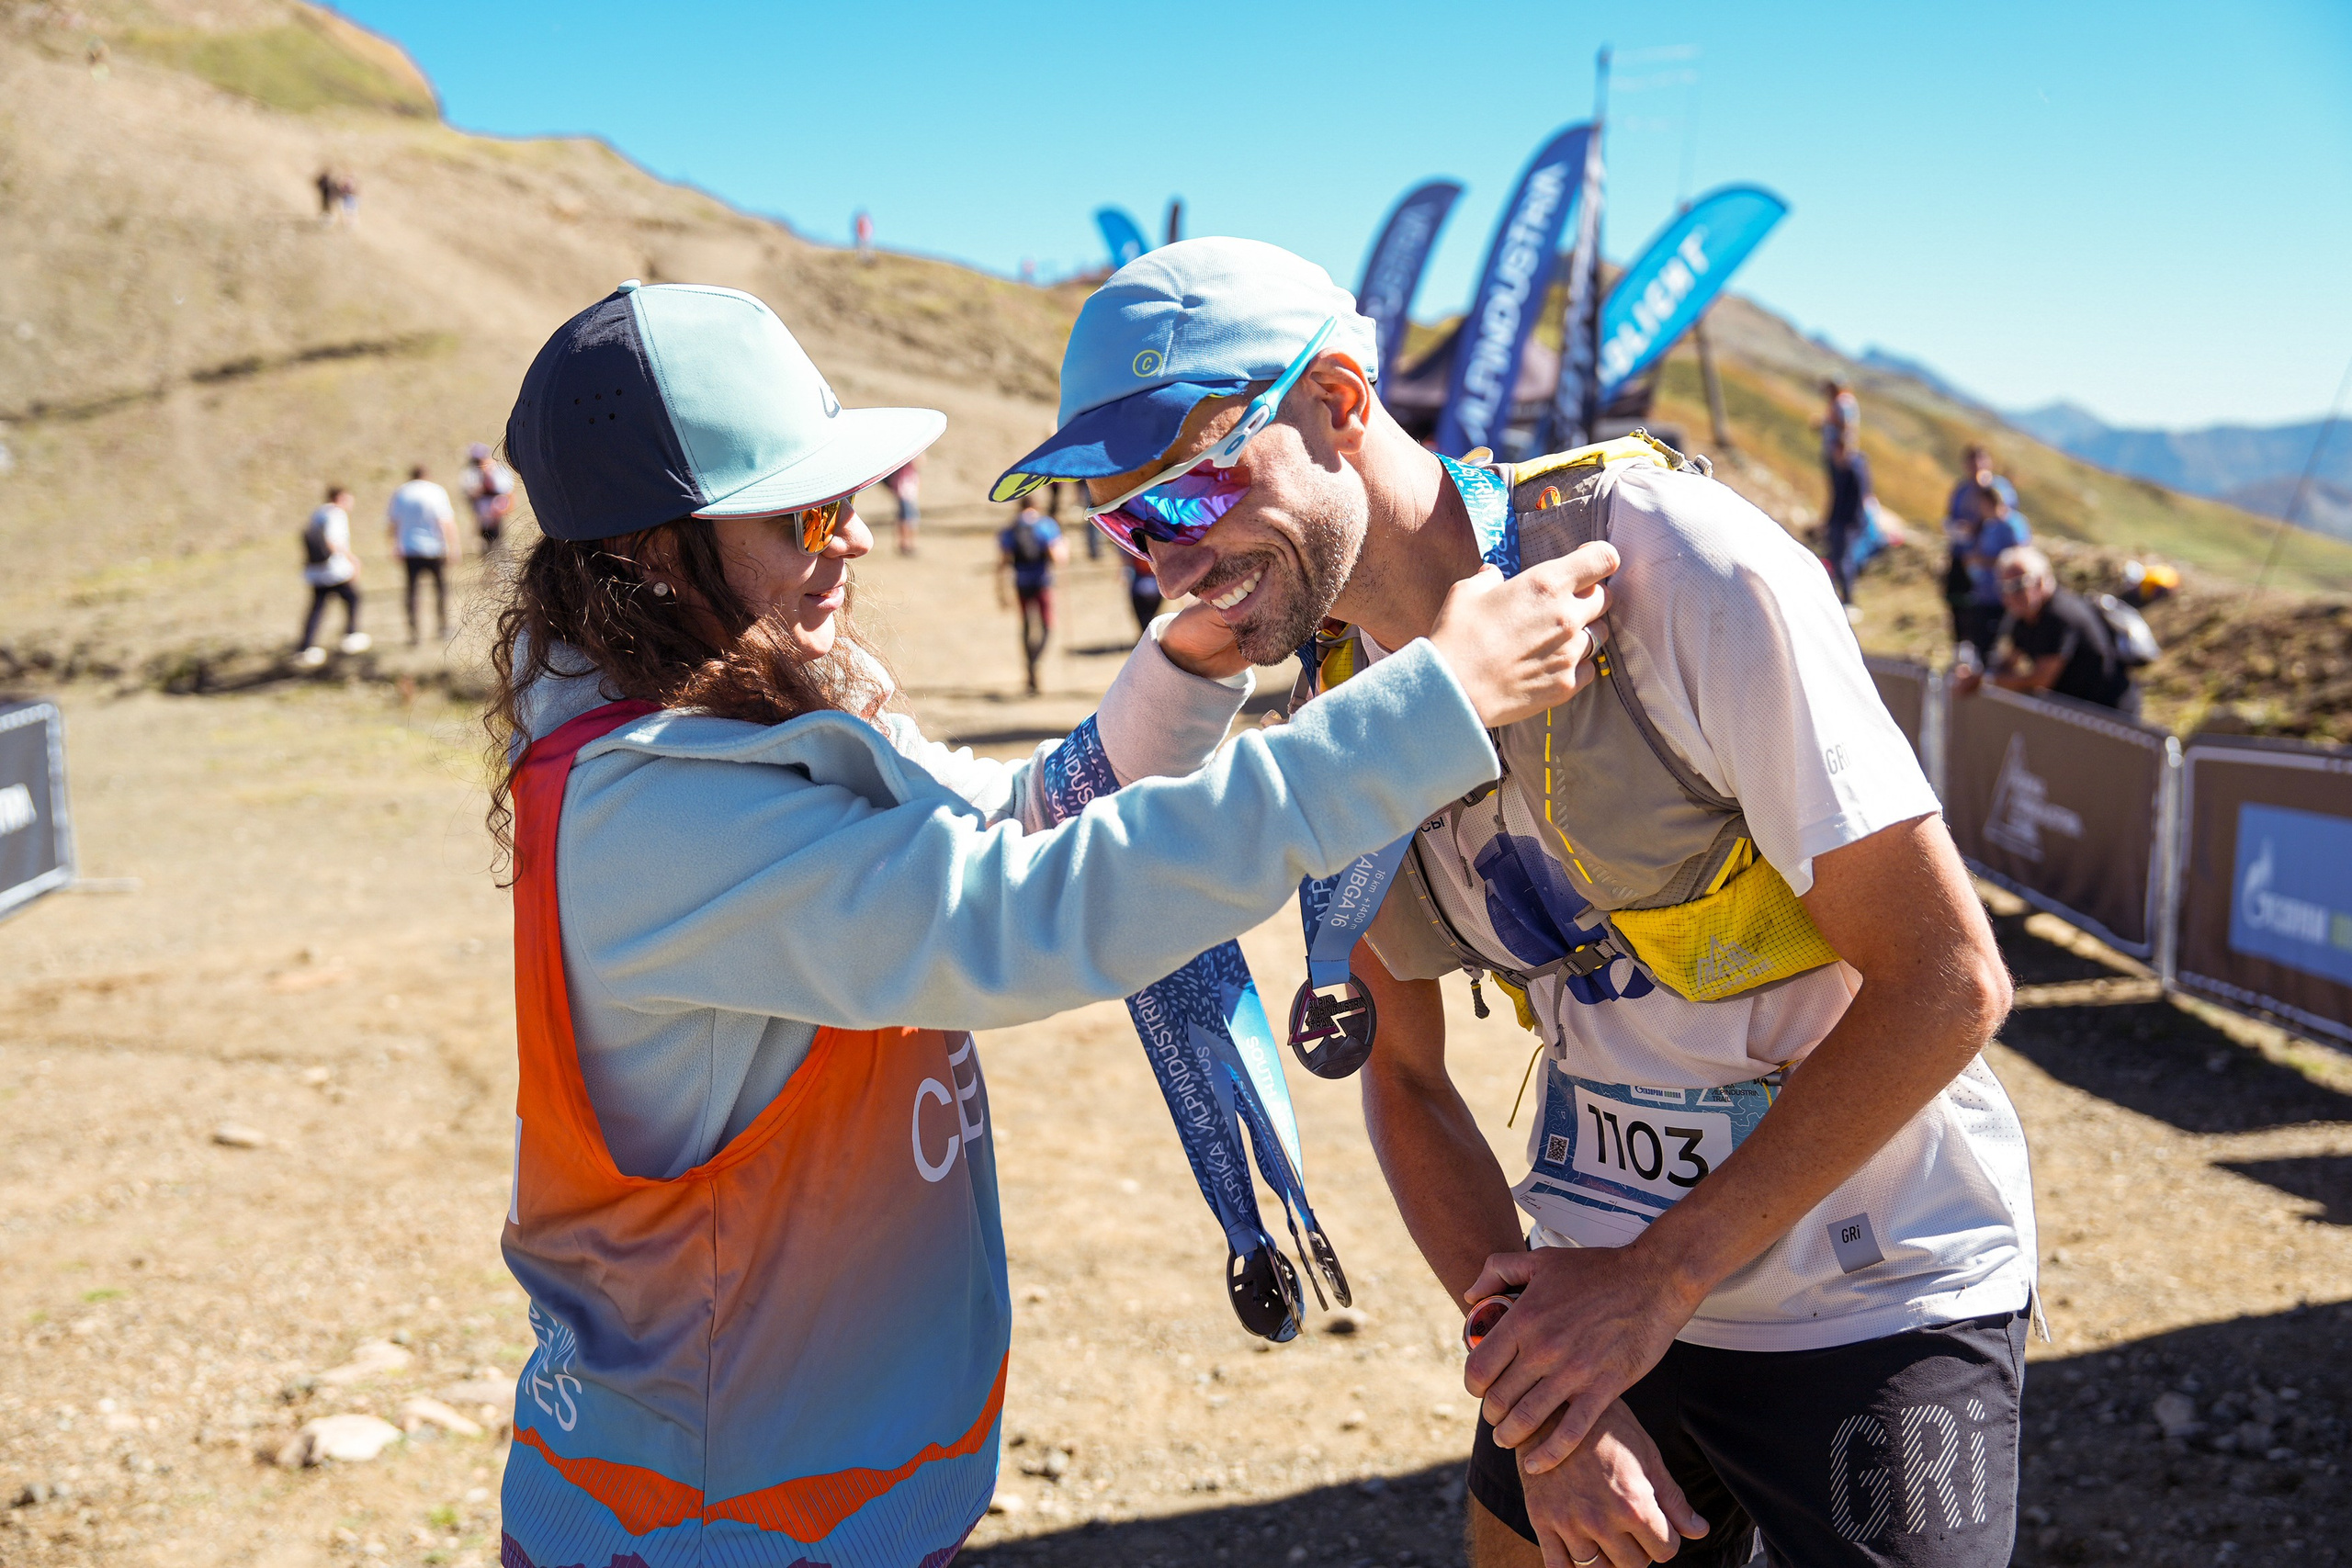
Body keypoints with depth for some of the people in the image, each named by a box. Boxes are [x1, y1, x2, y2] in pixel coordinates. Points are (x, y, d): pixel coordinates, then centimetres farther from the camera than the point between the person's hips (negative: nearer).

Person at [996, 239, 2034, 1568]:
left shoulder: (1681, 569, -22)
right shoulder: (1337, 708, -3)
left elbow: (1947, 984, -20)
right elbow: (1405, 1074, 5)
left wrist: (1659, 1276, -18)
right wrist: (1523, 1356, -8)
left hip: (1877, 1296, -4)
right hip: (1604, 1283, 5)